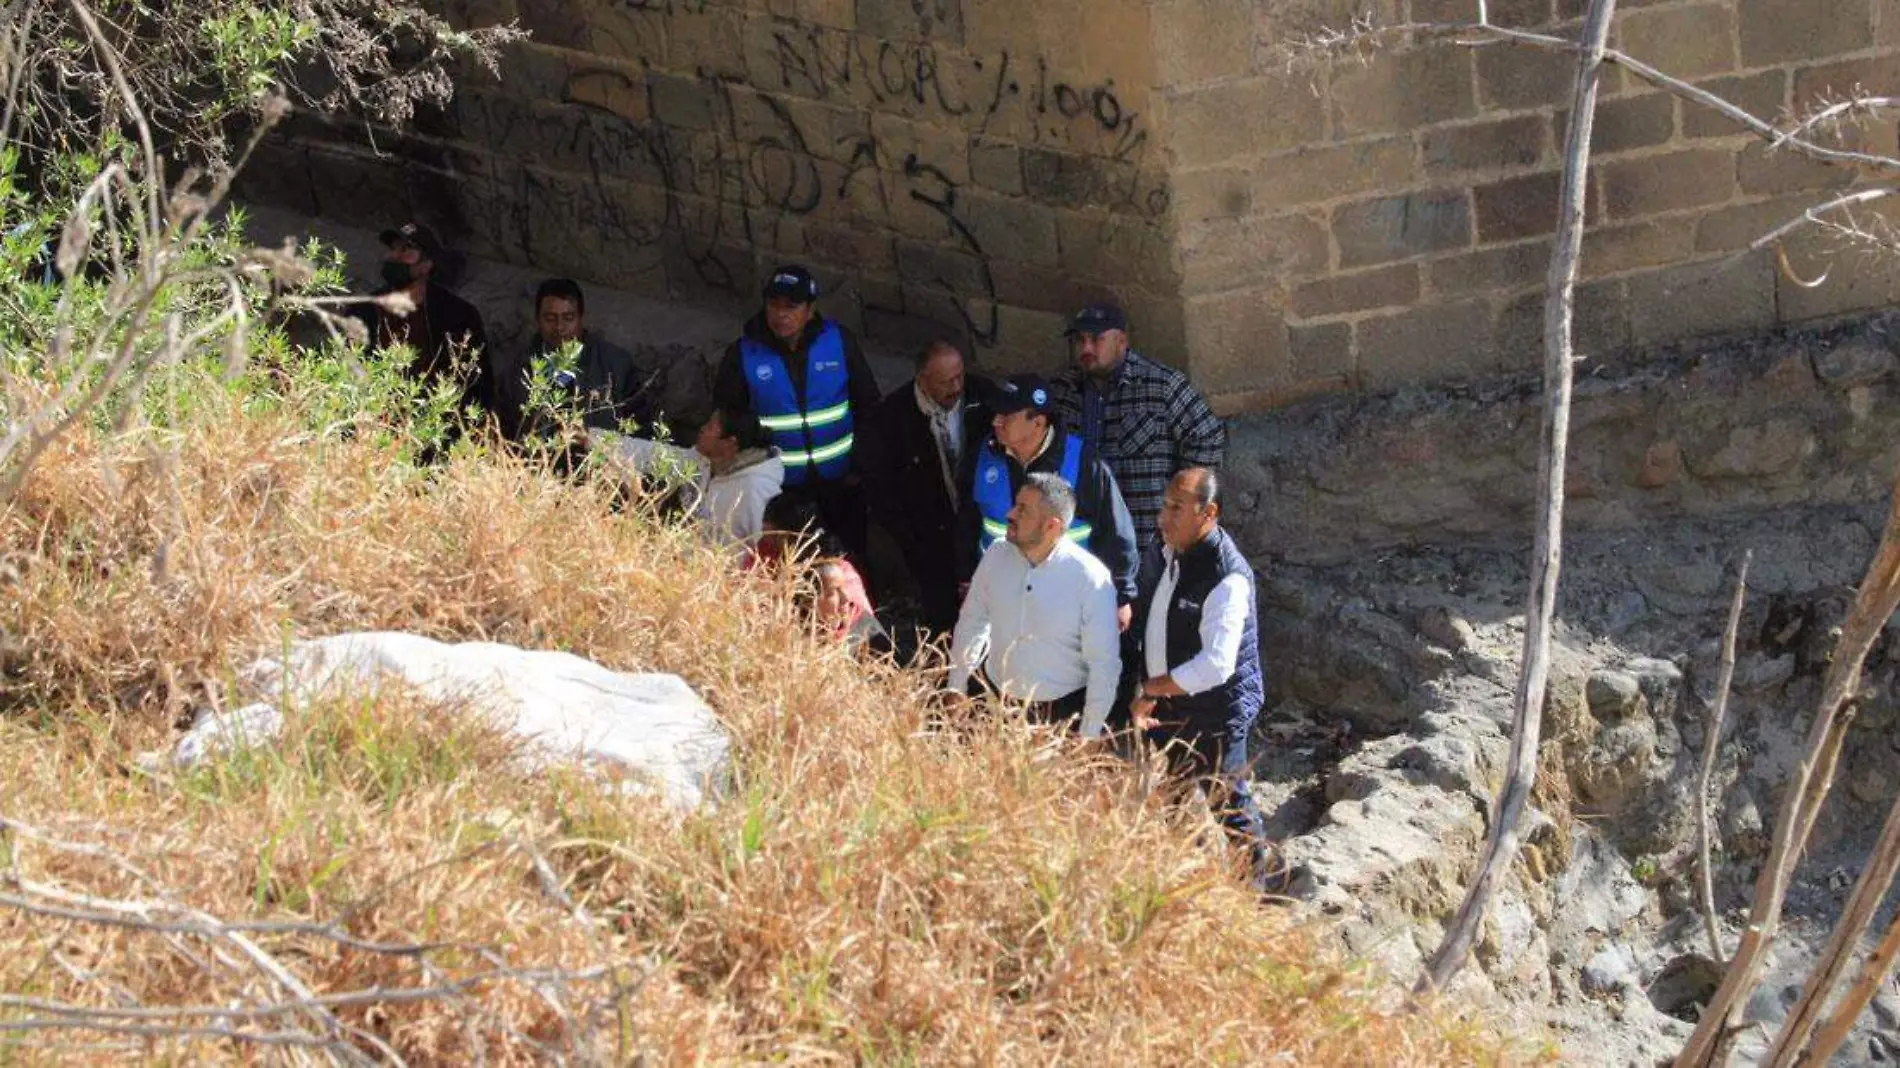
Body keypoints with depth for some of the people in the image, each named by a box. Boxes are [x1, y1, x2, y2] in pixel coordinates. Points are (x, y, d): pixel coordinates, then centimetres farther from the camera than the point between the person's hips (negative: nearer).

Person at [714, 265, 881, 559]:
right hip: (778, 487, -1)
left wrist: (859, 466, 1)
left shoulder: (839, 342, -7)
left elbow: (868, 405, 2)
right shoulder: (743, 355, -8)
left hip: (839, 480, 1)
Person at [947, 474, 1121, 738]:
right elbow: (971, 622, 9)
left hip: (1062, 716, -4)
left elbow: (1104, 664, -13)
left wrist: (1088, 739, -11)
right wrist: (955, 689, 13)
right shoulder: (996, 555, -5)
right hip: (996, 704, 4)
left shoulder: (1092, 578, -17)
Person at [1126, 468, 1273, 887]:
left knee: (1229, 805, 8)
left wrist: (1151, 689, -22)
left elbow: (1215, 666, -32)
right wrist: (1144, 693, 4)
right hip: (1166, 710, 8)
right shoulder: (1162, 555, -1)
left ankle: (1254, 880, 29)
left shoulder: (1228, 578, -27)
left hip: (1216, 715, -8)